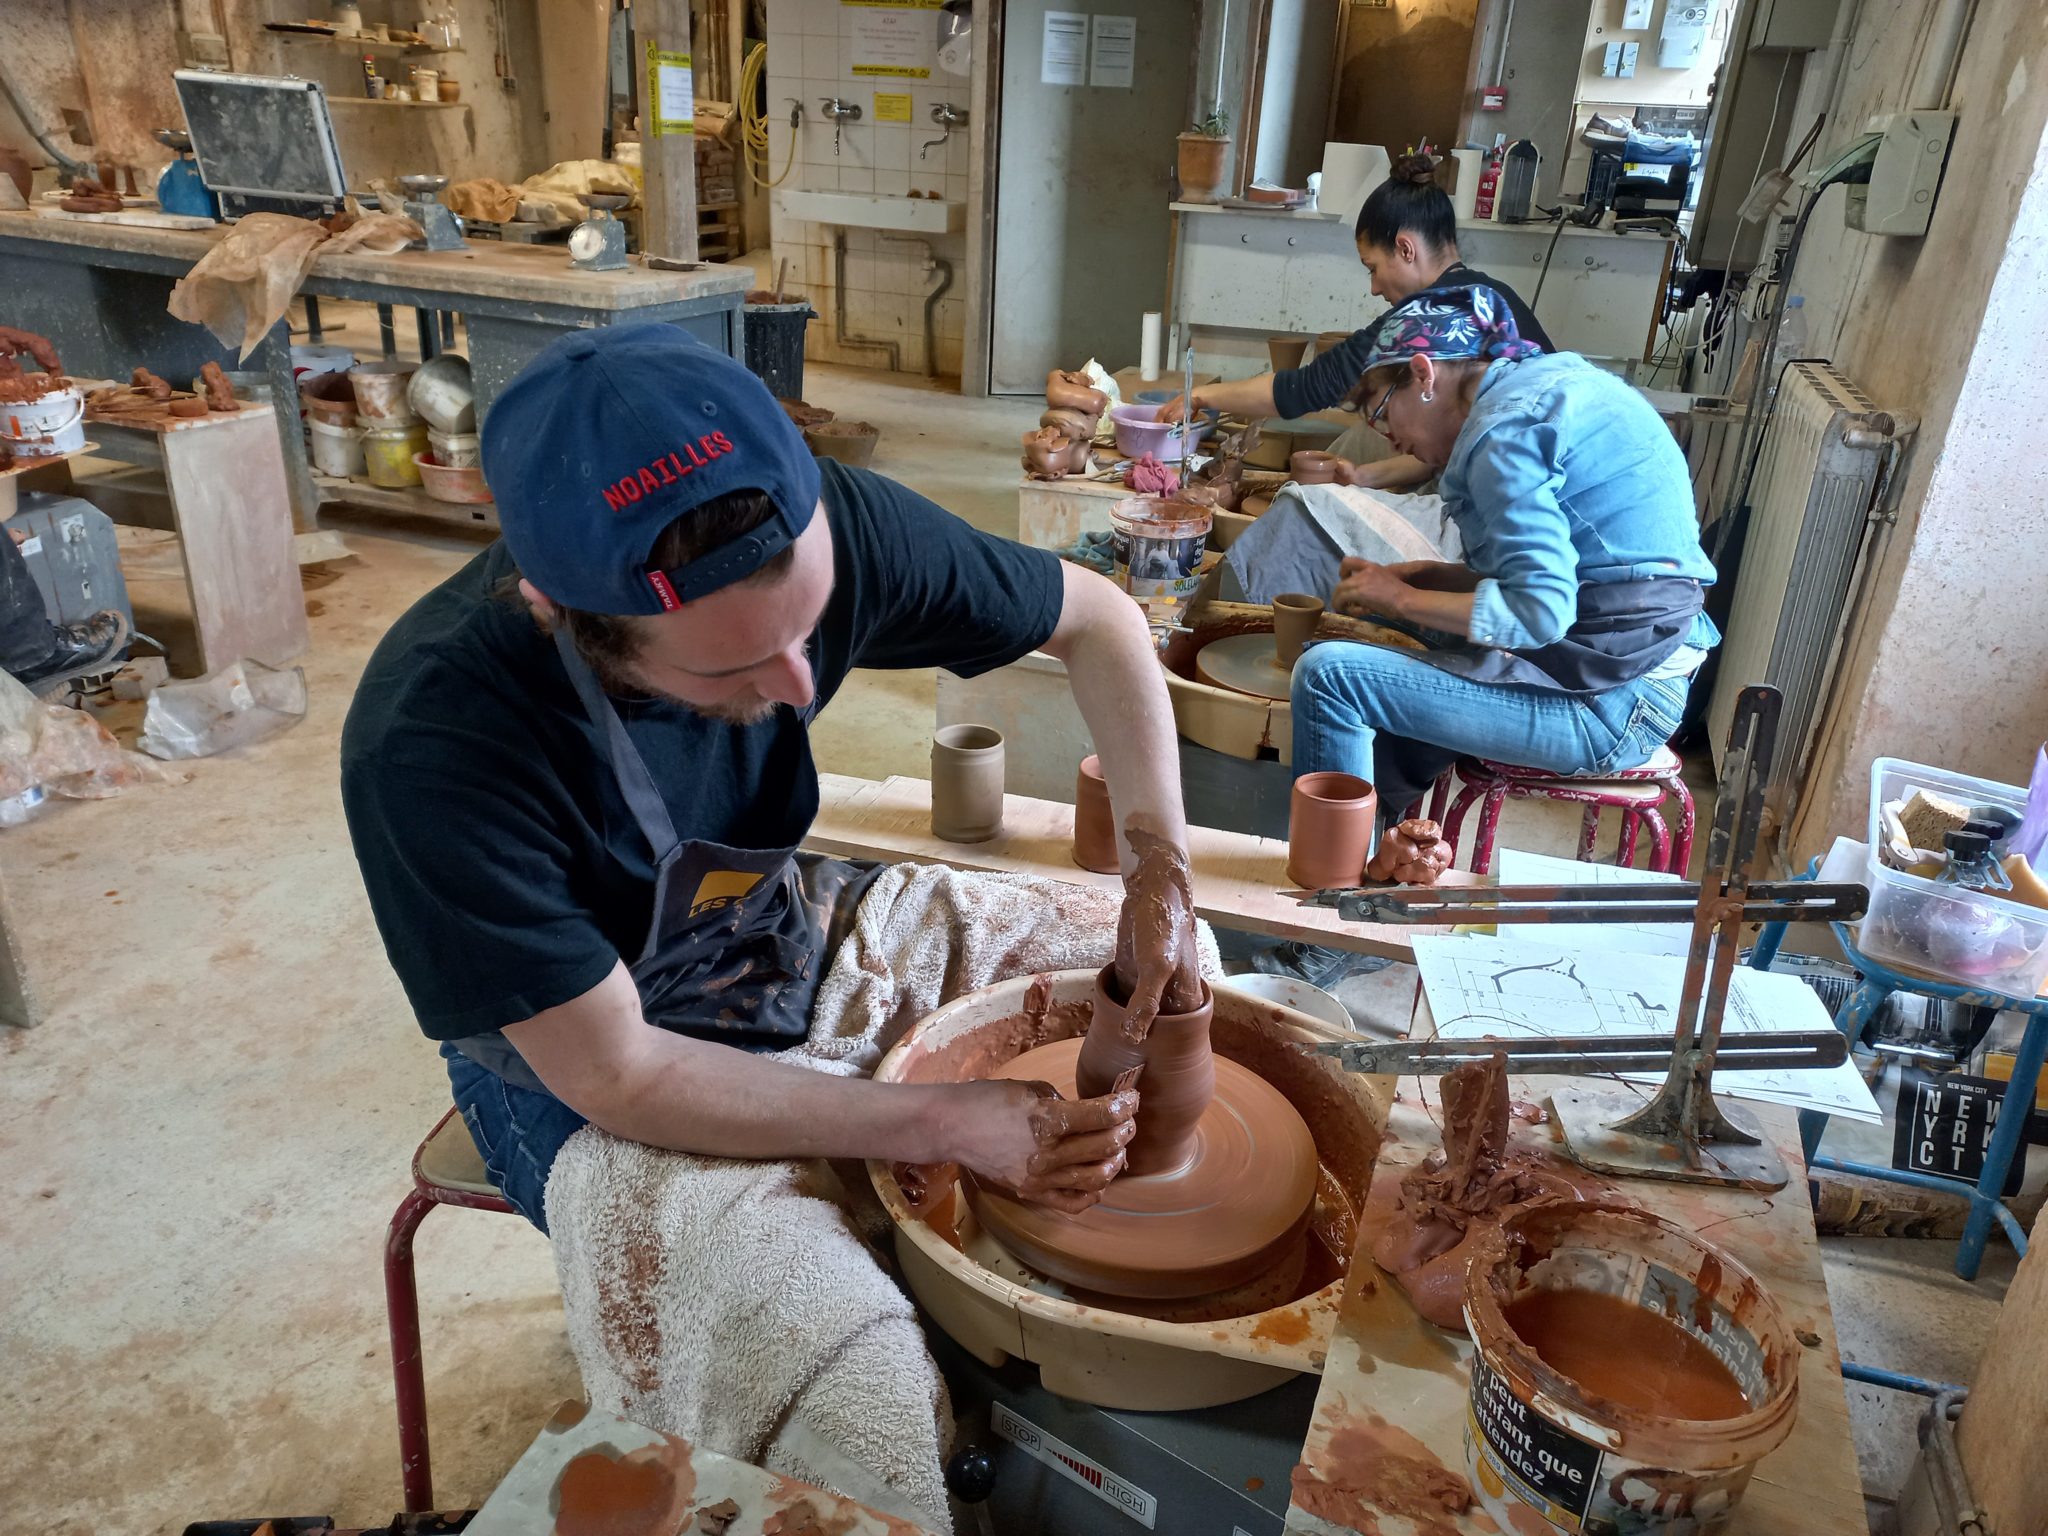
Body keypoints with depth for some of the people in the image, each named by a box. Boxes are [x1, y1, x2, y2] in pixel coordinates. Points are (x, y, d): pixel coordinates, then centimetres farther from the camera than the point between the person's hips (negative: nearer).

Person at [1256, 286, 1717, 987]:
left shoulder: (1502, 430, -15)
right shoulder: (1551, 382, 15)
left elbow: (1540, 610, -23)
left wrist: (1402, 598, -10)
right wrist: (1417, 575, 10)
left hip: (1607, 704, -11)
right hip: (1635, 673, 11)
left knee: (1330, 673, -16)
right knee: (1385, 672, 25)